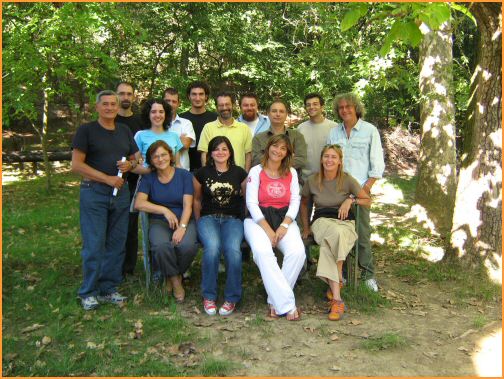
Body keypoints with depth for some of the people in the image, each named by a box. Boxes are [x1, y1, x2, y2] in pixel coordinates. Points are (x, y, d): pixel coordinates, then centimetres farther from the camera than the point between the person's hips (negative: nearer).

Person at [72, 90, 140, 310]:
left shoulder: (125, 131, 15)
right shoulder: (86, 130, -1)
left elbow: (135, 158, 23)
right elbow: (76, 165, -8)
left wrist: (130, 164, -2)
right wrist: (107, 178, -13)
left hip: (121, 192, 5)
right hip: (94, 192, -5)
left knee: (116, 243, 8)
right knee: (94, 244, -4)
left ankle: (109, 288, 19)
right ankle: (89, 292, 9)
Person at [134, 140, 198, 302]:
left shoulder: (184, 175, 5)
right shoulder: (148, 178, 7)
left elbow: (187, 205, -4)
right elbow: (139, 203, -8)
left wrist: (182, 227, -20)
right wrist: (165, 210, -17)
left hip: (184, 220, 0)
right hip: (159, 222, 0)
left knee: (187, 245, -33)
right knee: (161, 245, -34)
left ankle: (175, 274, 1)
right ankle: (175, 279, -5)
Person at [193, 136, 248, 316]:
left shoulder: (239, 173, 8)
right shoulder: (202, 173, 8)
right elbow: (197, 200, 18)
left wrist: (243, 221, 5)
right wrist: (199, 223, 12)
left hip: (232, 219, 0)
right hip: (208, 217, 0)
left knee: (233, 249, -31)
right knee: (212, 247, -33)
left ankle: (231, 298, -13)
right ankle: (208, 296, -15)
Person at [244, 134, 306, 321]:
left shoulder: (291, 173, 14)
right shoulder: (256, 171, 5)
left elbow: (295, 201, 7)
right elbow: (251, 203, -4)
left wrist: (284, 225, -10)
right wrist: (267, 229, -14)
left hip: (285, 219, 3)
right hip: (258, 219, -2)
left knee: (297, 251, -28)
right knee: (262, 251, -34)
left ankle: (276, 301, -15)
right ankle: (287, 304, -29)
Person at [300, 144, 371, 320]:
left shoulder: (347, 180, 0)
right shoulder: (312, 180, 4)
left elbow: (368, 201, 11)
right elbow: (304, 202, 21)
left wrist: (351, 200, -7)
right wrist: (306, 228, 18)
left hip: (345, 222, 0)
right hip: (321, 221, 0)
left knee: (327, 245, -38)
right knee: (336, 233, -38)